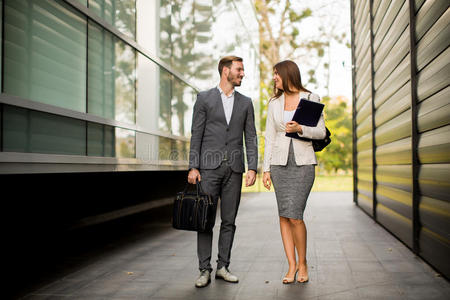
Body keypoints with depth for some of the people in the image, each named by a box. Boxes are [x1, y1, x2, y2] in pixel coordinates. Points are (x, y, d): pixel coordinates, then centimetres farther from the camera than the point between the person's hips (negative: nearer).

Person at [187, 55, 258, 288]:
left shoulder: (245, 103, 12)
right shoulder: (204, 98, 4)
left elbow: (250, 137, 8)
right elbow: (196, 135, 1)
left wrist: (252, 168, -2)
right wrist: (193, 167, -7)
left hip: (234, 168, 3)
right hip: (210, 166, -2)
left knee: (229, 221, 5)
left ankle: (223, 267, 15)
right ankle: (204, 270, 5)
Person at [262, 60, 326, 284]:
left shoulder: (311, 99, 1)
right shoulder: (274, 103, 10)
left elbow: (321, 132, -1)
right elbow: (269, 138, 10)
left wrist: (300, 128, -19)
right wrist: (266, 169, 5)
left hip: (303, 162, -3)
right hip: (280, 162, 3)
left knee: (294, 215, -11)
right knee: (284, 216, 1)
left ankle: (302, 263, 10)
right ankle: (292, 265, 11)